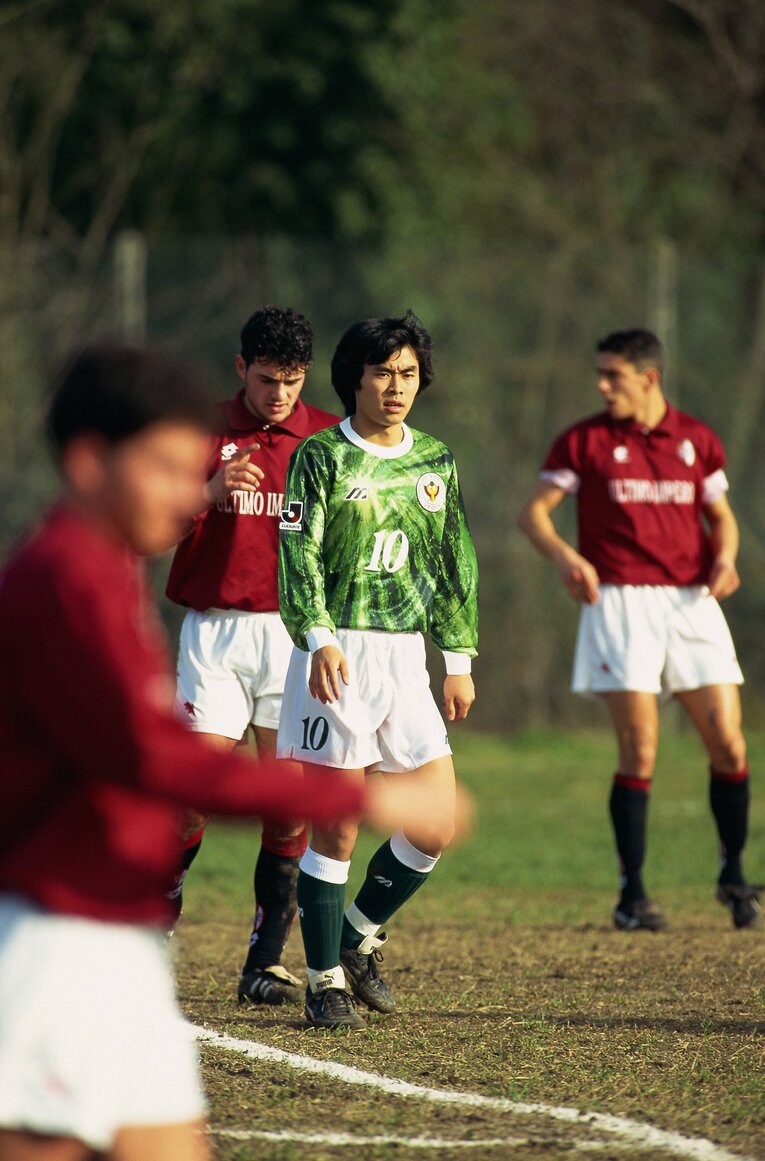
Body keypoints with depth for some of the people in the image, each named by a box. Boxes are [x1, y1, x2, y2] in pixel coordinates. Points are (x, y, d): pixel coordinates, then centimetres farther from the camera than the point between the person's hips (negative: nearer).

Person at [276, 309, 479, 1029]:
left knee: (437, 826, 0)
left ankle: (359, 936, 22)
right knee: (336, 829, -3)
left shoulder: (435, 461, 13)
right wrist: (318, 637, -24)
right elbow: (298, 556, -10)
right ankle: (325, 982, 8)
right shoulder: (322, 456, -2)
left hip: (407, 654, 5)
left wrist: (460, 658, 15)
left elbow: (454, 564, 18)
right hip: (339, 654, -5)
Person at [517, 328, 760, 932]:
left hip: (692, 601, 3)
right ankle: (633, 893, 1)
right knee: (639, 752, -9)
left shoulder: (697, 440, 8)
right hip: (621, 603, -2)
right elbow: (534, 511, 2)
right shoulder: (585, 441, 2)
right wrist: (565, 556, -18)